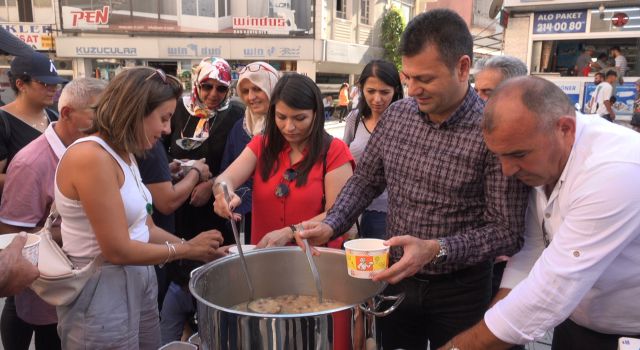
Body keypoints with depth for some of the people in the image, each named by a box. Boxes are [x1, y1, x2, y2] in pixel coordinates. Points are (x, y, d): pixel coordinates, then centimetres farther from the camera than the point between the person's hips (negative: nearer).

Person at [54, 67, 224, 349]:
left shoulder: (123, 155, 7)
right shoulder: (90, 157, -22)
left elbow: (145, 228, 7)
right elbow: (117, 250, -23)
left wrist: (201, 251, 1)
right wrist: (188, 248, -12)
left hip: (139, 281, 9)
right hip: (102, 292, -9)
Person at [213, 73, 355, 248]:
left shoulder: (334, 150, -4)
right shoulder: (261, 145, 7)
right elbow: (225, 179, -5)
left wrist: (288, 233, -19)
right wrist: (224, 193, -27)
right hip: (263, 254, 4)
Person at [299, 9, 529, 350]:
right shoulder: (396, 114, -4)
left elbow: (508, 233, -18)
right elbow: (365, 179, 6)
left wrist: (435, 250, -31)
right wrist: (330, 225, -9)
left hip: (460, 291, -4)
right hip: (395, 279, 4)